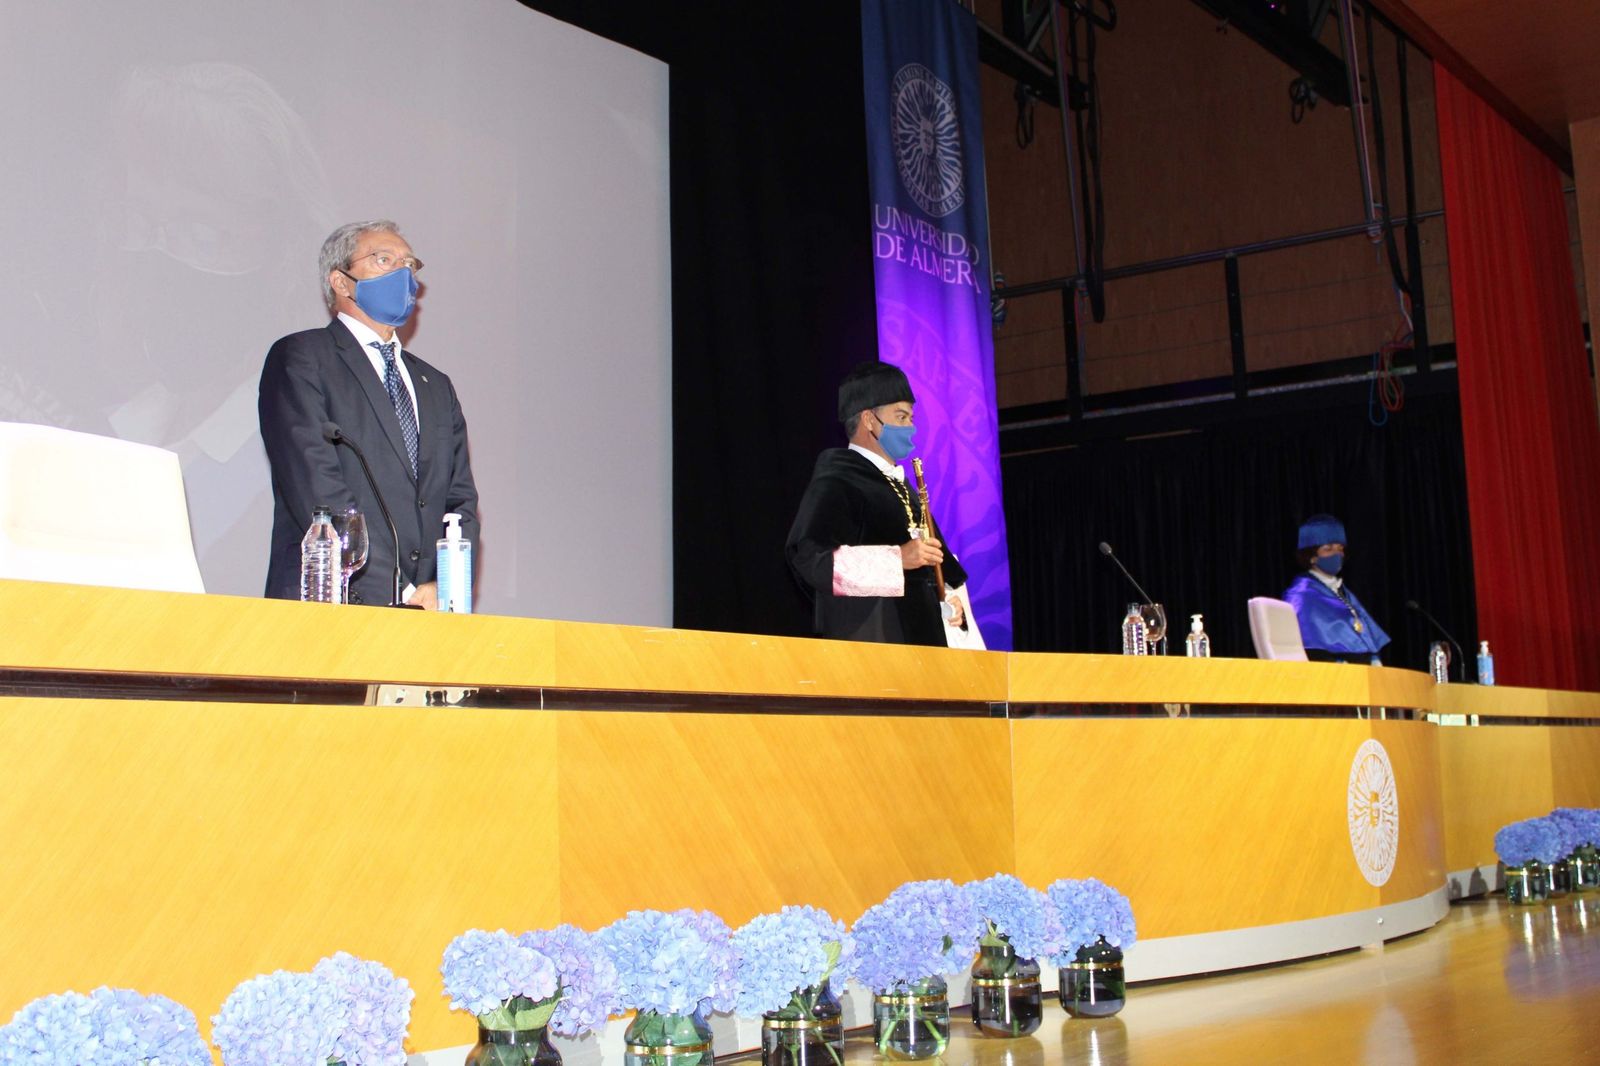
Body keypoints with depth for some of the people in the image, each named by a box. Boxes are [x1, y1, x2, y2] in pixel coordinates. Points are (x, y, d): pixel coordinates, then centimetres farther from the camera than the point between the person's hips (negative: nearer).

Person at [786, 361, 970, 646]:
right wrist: (898, 558, -22)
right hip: (868, 640, -8)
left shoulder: (899, 485, 21)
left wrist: (947, 597, 6)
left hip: (919, 637, 8)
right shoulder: (836, 481, -7)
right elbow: (809, 557, -21)